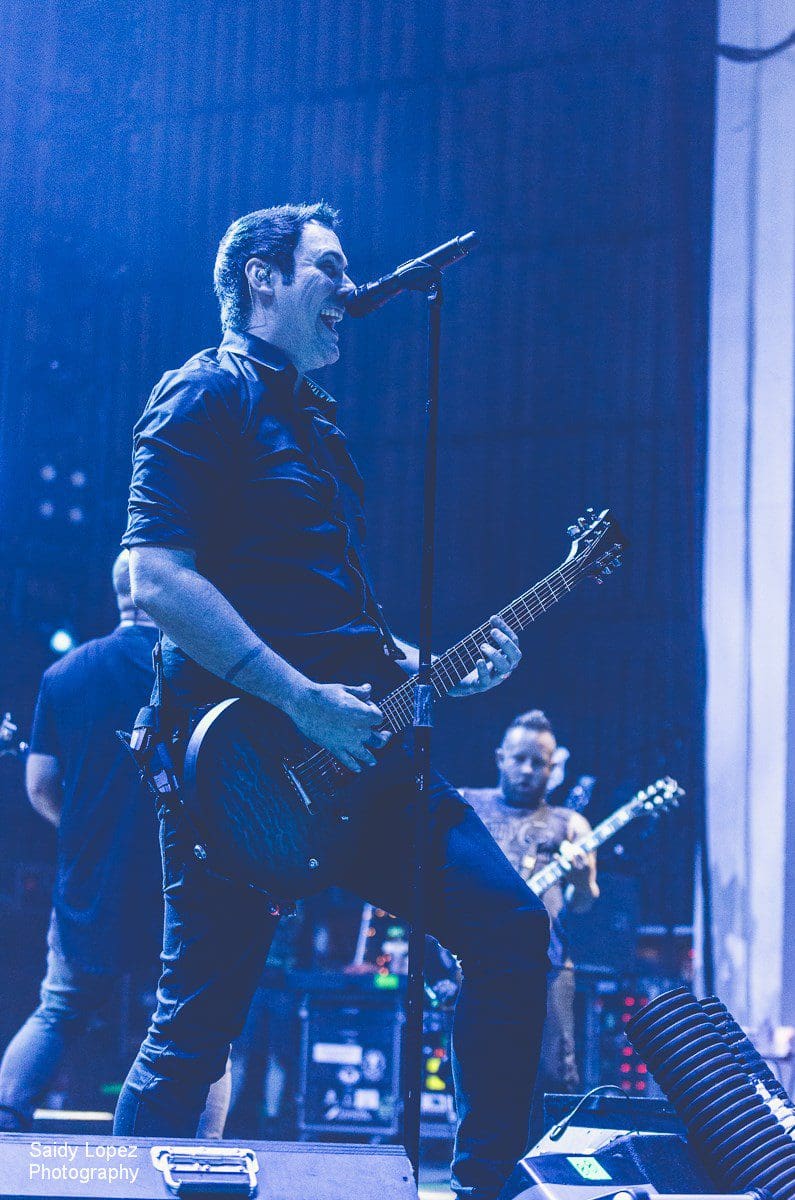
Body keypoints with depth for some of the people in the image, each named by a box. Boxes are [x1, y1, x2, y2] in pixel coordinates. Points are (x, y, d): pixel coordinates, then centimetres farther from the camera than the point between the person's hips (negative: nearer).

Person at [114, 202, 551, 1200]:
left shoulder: (317, 423, 23)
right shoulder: (207, 396, -5)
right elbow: (156, 580, -19)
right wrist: (300, 698, -21)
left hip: (350, 748, 8)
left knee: (511, 927, 1)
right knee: (194, 1032, -5)